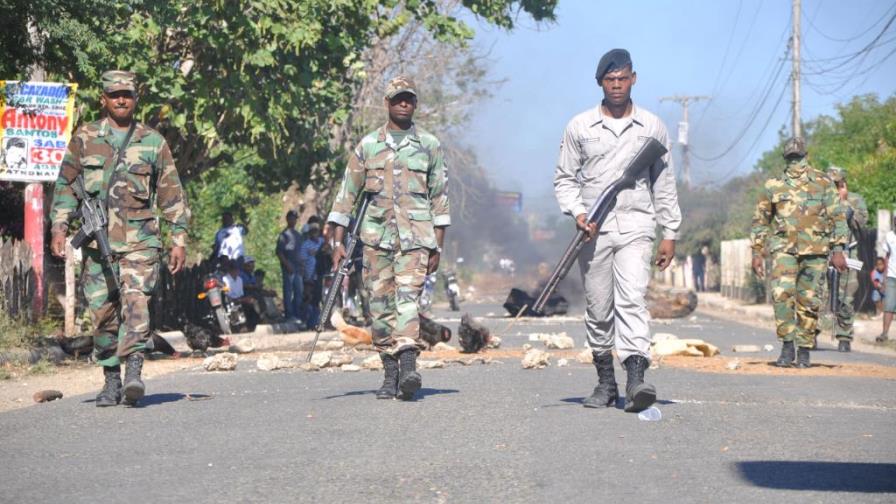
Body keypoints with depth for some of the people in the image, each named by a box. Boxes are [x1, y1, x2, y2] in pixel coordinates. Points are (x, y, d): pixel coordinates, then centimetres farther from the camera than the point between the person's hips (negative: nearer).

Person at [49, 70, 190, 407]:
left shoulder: (153, 142, 8)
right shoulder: (85, 139, 10)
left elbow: (172, 194, 10)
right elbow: (65, 185, 12)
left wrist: (179, 239, 6)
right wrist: (59, 228, 1)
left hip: (140, 240, -1)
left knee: (136, 302, -18)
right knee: (102, 312, 3)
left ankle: (134, 372, -24)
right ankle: (111, 380, 13)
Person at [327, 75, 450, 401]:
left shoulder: (429, 145, 9)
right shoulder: (368, 145, 10)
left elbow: (440, 197, 10)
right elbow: (348, 193, 10)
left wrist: (438, 246, 5)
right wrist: (338, 241, 4)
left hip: (415, 237, -2)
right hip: (376, 236, 2)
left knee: (407, 296, -18)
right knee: (381, 304, 2)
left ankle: (408, 366, -31)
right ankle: (390, 375, 10)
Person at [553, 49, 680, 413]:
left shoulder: (652, 127, 9)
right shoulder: (579, 127, 8)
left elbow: (664, 184, 13)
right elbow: (564, 178, 11)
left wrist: (670, 233, 9)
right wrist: (577, 212, -7)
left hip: (635, 227, -1)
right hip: (594, 230, 1)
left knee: (633, 299, -18)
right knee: (598, 310, 4)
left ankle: (636, 379, -29)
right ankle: (605, 382, 16)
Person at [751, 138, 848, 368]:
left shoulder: (823, 183, 7)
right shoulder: (773, 185, 9)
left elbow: (837, 217, 7)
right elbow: (760, 220, 14)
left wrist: (838, 250, -1)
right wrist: (757, 252, 9)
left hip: (815, 251, 0)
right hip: (784, 248, 0)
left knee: (809, 301, 2)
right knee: (782, 293, -20)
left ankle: (804, 350, 13)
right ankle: (787, 345, -12)